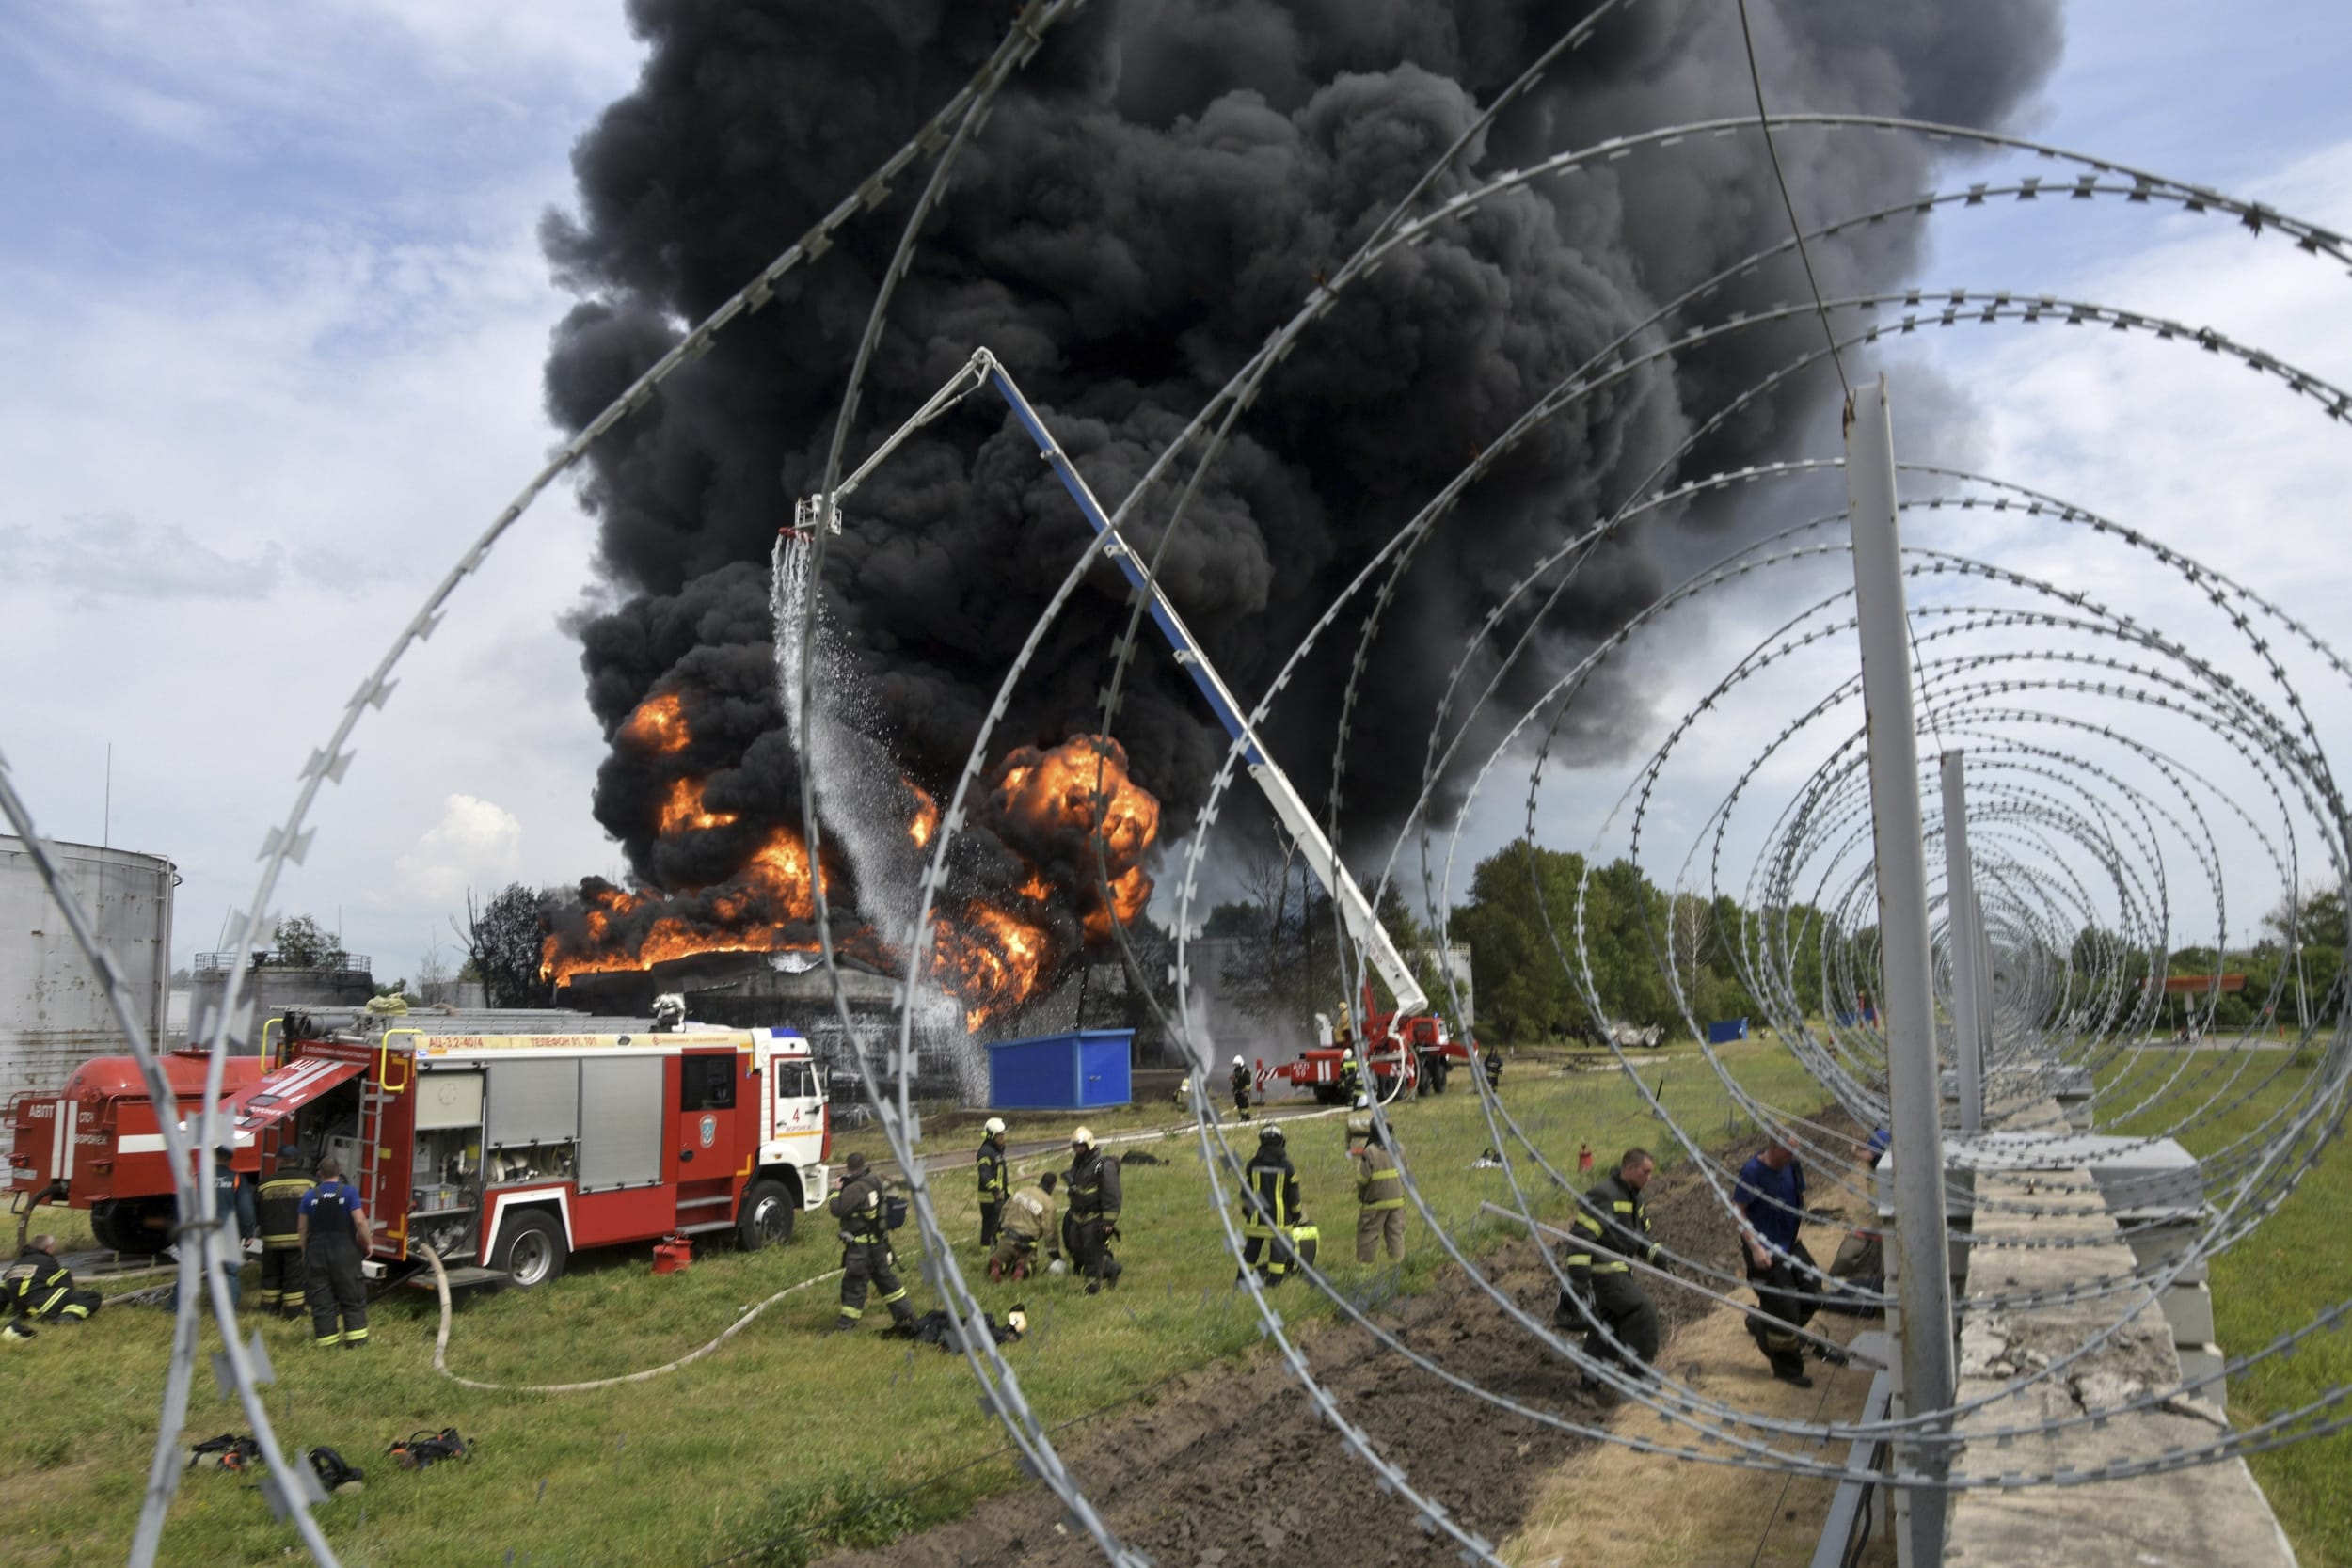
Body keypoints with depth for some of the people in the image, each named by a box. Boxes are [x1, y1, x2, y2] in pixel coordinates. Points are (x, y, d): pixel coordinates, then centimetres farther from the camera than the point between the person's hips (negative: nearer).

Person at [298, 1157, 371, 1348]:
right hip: (344, 1252, -2)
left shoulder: (309, 1196, 3)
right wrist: (368, 1242, 2)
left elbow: (301, 1229, 5)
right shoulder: (349, 1193, -6)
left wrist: (305, 1253, 18)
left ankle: (325, 1340, 7)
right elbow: (360, 1221, -13)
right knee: (352, 1298, 6)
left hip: (316, 1252, 2)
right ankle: (356, 1338, 4)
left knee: (321, 1300, 7)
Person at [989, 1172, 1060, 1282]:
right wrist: (1055, 1254, 6)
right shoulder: (1048, 1203, -8)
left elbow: (1004, 1210, 17)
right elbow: (1050, 1231, -6)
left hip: (1006, 1238, 3)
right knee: (1030, 1264, 22)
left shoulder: (1022, 1191, 8)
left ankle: (997, 1264, -14)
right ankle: (1023, 1267, -14)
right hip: (1025, 1244, -3)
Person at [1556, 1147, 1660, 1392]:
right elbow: (1582, 1236, -22)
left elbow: (1640, 1236, 26)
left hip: (1621, 1270, 10)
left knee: (1609, 1322, 12)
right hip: (1602, 1270, -10)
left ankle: (1592, 1379, 22)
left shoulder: (1634, 1198, 14)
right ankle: (1637, 1370, -6)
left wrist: (1655, 1254, 5)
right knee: (1642, 1310, -14)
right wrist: (1578, 1278, -25)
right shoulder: (1603, 1195, -18)